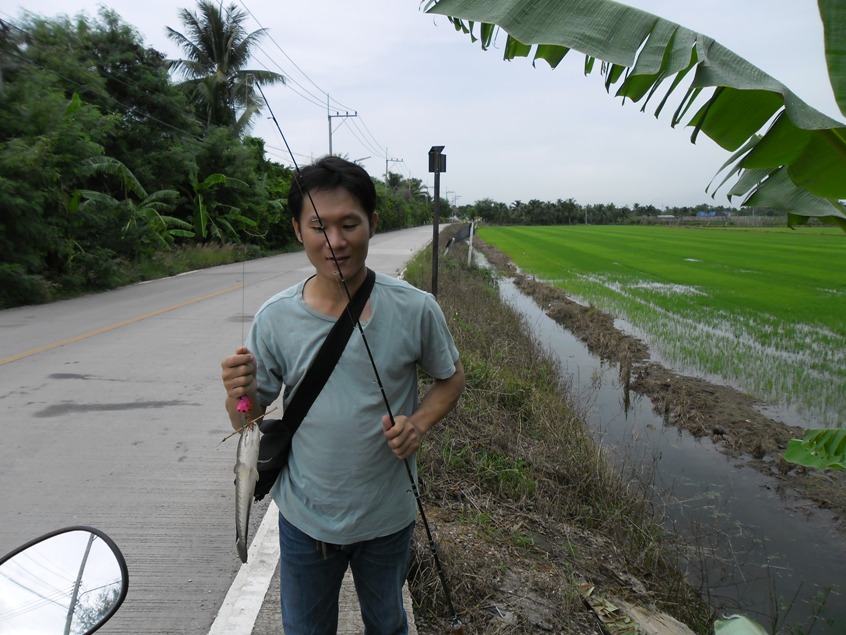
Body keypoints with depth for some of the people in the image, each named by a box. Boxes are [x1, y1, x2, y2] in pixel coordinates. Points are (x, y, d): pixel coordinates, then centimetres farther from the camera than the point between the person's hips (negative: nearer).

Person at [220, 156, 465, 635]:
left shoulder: (415, 309, -16)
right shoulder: (274, 319, -14)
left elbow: (452, 378, 0)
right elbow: (248, 421, -5)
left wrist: (420, 423, -19)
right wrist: (239, 395, -28)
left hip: (389, 516, 0)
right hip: (306, 519, 1)